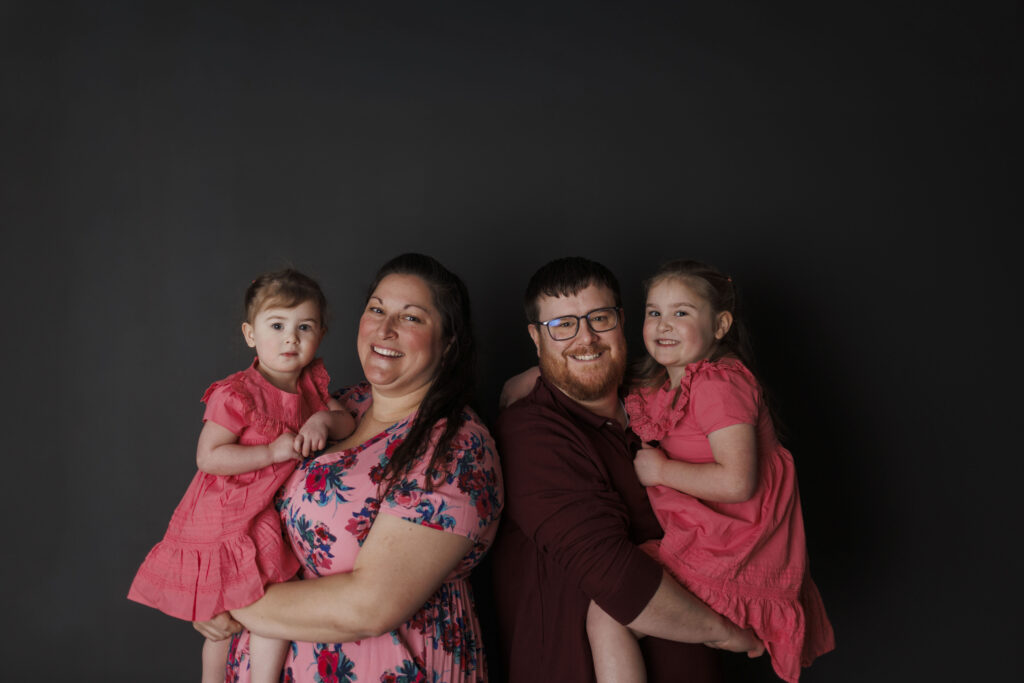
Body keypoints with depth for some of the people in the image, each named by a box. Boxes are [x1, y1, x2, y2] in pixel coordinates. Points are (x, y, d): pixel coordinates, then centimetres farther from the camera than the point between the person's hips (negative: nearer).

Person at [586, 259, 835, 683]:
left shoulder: (718, 384, -19)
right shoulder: (661, 384, 10)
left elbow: (737, 483, -27)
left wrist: (661, 470, -16)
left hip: (728, 547, -10)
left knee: (605, 614, -16)